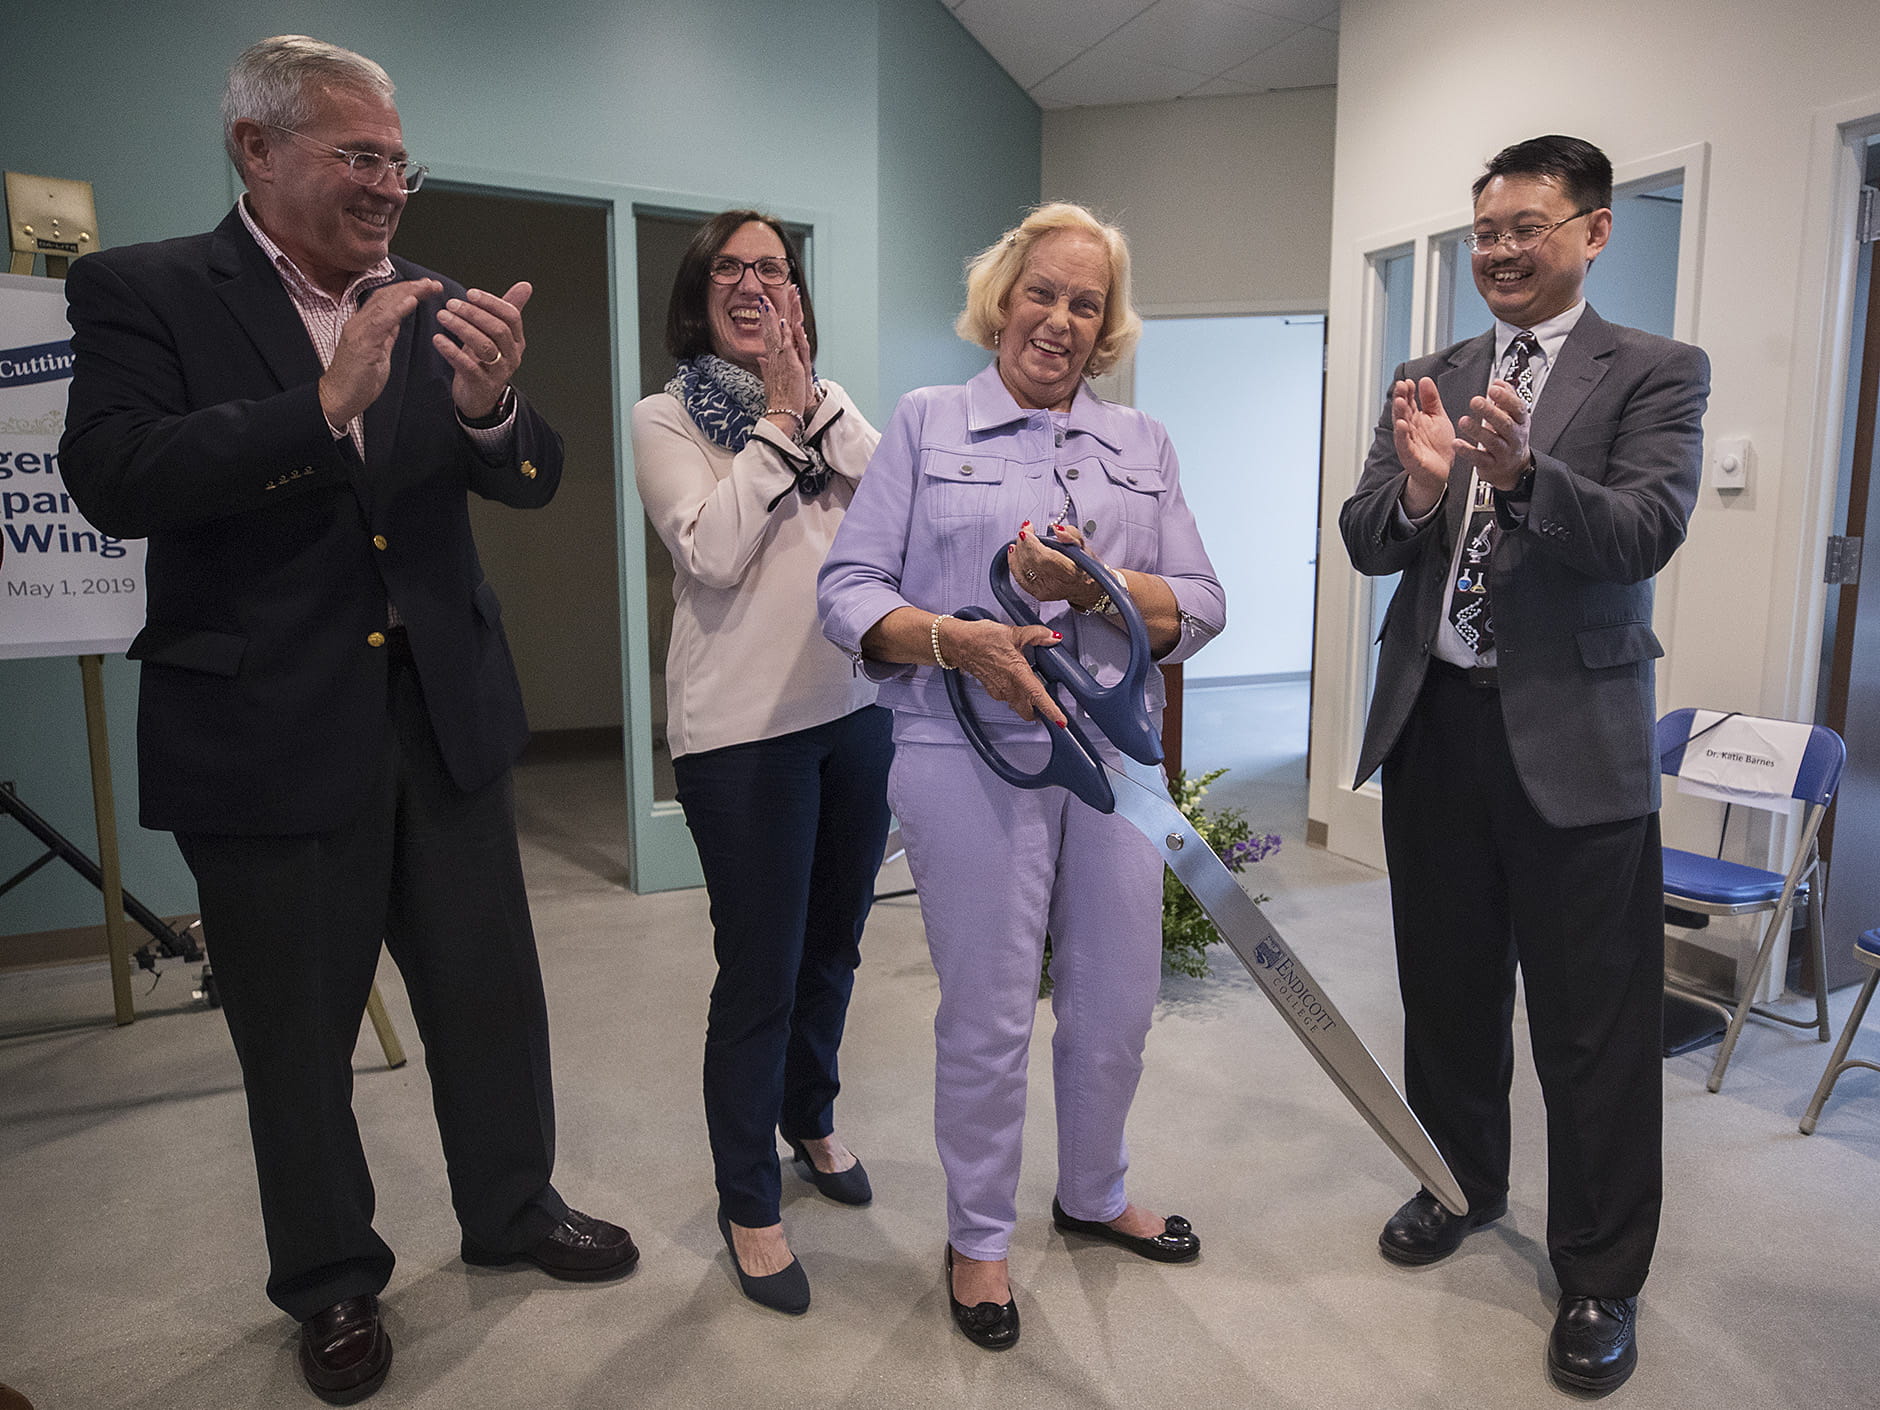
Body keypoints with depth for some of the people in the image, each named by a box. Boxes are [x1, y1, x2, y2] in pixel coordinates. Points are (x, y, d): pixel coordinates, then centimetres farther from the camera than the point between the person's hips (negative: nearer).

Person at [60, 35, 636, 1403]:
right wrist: (325, 405, -27)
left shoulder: (434, 306, 6)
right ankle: (332, 1278, 36)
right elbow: (112, 476, -17)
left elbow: (534, 478, 0)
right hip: (265, 731, -3)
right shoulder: (142, 291, -3)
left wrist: (489, 404, -22)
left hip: (444, 713, 4)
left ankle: (512, 1208, 40)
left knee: (490, 992, 16)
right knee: (299, 1033, 13)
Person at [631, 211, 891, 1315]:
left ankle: (811, 1121, 44)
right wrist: (780, 418, -11)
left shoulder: (831, 405, 12)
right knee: (760, 973, 2)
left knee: (832, 945, 19)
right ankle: (750, 1205, 23)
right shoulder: (665, 418, -1)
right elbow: (713, 550, -16)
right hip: (743, 725, -5)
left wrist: (813, 400, -10)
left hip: (856, 708, 5)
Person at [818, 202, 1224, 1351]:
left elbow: (1202, 607, 5)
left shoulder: (1144, 445, 13)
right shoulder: (927, 424, 4)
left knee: (1119, 1004, 14)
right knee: (988, 1015, 5)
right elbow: (850, 587, -3)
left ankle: (1094, 1196, 41)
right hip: (971, 754, -3)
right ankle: (979, 1235, 30)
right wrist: (956, 641, -20)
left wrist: (1096, 582, -13)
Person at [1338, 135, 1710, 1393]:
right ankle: (1466, 1184, 41)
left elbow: (1647, 534, -16)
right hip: (1431, 722, 4)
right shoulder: (1430, 378, 9)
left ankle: (1601, 1278, 24)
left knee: (1594, 1028, 4)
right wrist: (1416, 485, -20)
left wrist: (1521, 473, -33)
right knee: (1448, 992, 18)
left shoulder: (1657, 373, -1)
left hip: (1571, 735, -4)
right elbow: (1367, 545, 1)